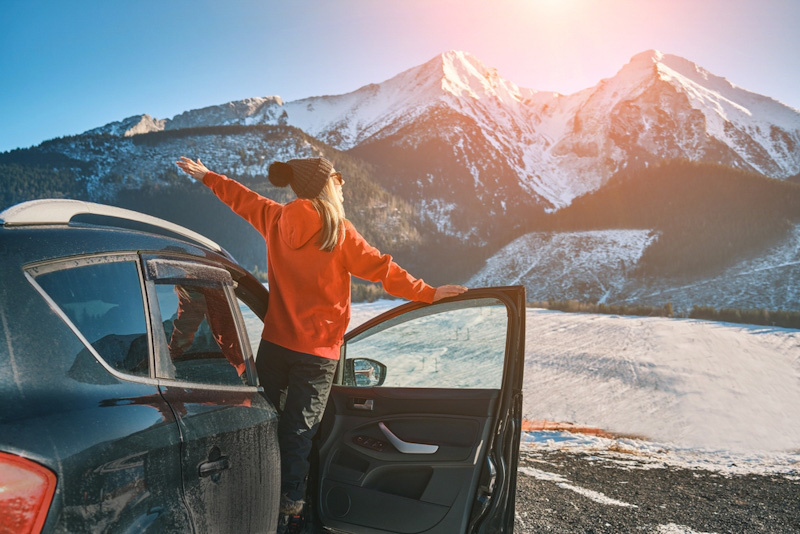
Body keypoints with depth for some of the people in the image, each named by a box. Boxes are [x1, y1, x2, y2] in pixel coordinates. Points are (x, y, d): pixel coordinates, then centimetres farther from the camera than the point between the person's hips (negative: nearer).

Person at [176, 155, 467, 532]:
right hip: (317, 352, -4)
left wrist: (206, 176, 39)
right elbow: (381, 268, -6)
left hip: (274, 343, 4)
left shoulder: (276, 218, 4)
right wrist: (427, 293, 2)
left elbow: (242, 198, 21)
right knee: (297, 432, 4)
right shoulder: (339, 231, -9)